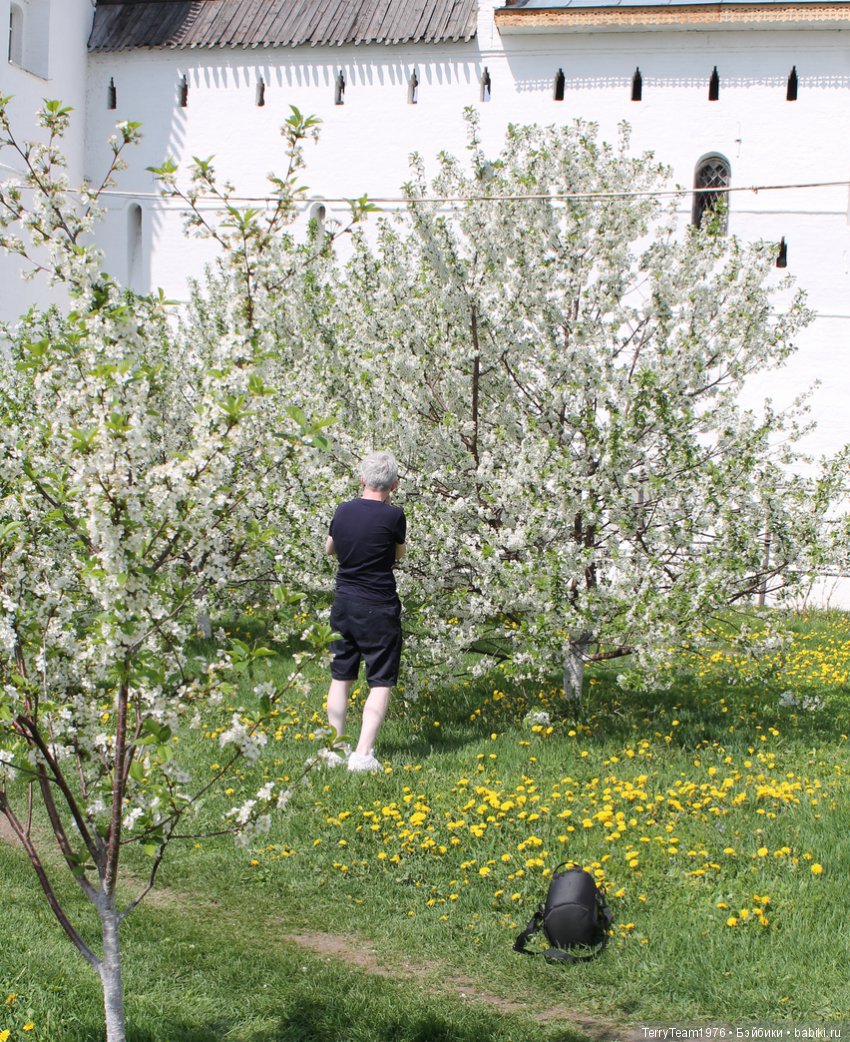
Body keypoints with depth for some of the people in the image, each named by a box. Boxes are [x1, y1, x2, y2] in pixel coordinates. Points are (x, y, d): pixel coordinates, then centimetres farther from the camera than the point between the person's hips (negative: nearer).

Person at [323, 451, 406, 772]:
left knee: (340, 678, 16)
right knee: (381, 683, 1)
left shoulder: (343, 511, 1)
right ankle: (362, 754, -7)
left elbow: (329, 547, 19)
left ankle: (334, 749, 22)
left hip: (343, 604, 5)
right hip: (379, 609, -5)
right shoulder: (393, 515, -13)